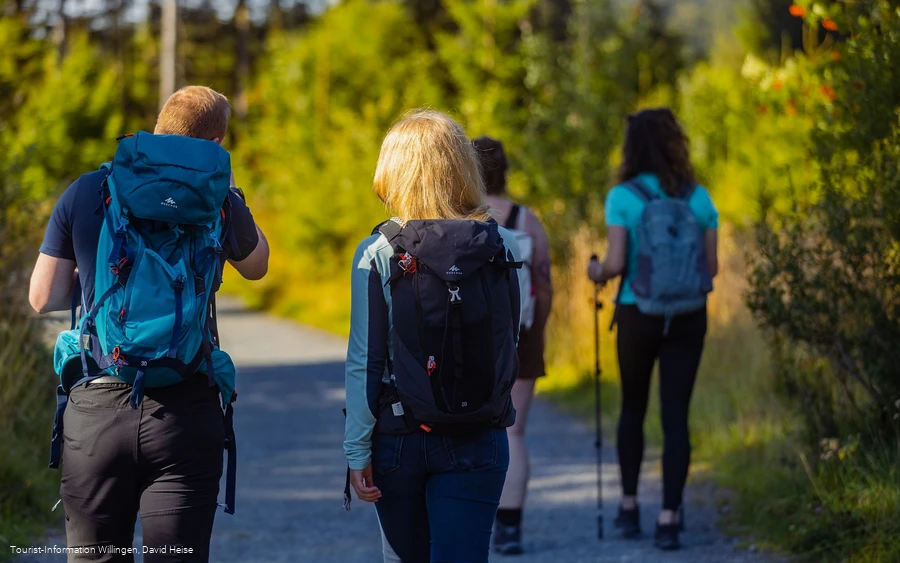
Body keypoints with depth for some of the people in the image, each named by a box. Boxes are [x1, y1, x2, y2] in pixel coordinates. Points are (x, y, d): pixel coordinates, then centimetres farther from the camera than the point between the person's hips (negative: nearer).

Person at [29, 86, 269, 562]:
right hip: (185, 412, -1)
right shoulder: (217, 200, 1)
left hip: (97, 410, 1)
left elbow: (43, 299, 9)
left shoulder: (86, 193, 2)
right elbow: (256, 266, 23)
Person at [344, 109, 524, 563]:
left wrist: (357, 450, -4)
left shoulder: (377, 255, -8)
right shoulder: (504, 249, -1)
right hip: (480, 442, 1)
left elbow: (364, 362, -8)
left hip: (399, 437, -1)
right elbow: (511, 341, 6)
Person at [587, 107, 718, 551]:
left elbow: (616, 263, -14)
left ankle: (629, 506, 23)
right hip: (689, 317, 1)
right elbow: (712, 268, 3)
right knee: (675, 415, 2)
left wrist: (598, 271, 8)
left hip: (638, 315, -1)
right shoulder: (699, 198, 0)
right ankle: (669, 519, -6)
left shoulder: (623, 198, -9)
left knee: (633, 407, 19)